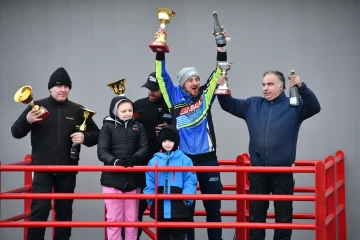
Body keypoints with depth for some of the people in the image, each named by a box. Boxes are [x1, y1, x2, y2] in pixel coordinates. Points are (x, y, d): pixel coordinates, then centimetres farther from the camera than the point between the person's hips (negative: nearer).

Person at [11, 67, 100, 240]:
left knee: (64, 211, 10)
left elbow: (96, 134, 13)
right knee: (39, 210, -8)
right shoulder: (37, 107, 0)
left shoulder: (78, 110, 6)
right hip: (42, 170, -2)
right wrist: (27, 121, -22)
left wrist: (85, 137, -10)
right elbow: (16, 132, -1)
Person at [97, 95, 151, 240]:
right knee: (113, 218, 2)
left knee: (132, 218, 9)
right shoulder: (107, 127, 0)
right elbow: (102, 152, -8)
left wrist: (134, 159, -23)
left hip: (133, 179, 2)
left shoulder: (138, 127, 8)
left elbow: (145, 148, -2)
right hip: (112, 179, -2)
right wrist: (116, 161, -27)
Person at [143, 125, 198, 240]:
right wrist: (151, 199, -4)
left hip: (178, 207, -3)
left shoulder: (185, 160, -2)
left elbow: (190, 182, -4)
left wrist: (186, 199, -14)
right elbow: (150, 183, 7)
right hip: (160, 206, 3)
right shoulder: (154, 161, 7)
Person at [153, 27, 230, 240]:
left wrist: (221, 47, -7)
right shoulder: (175, 98, 4)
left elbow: (218, 72, 3)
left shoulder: (205, 96, 7)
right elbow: (162, 76, 1)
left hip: (208, 159, 1)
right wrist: (160, 50, -7)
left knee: (213, 206, 6)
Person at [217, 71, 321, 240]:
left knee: (283, 214, 6)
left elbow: (314, 107, -16)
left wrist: (302, 87, -31)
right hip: (257, 171, 3)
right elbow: (229, 105, 12)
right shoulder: (252, 105, 9)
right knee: (256, 213, 11)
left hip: (283, 171, -3)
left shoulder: (293, 106, -2)